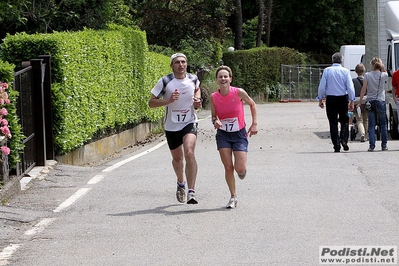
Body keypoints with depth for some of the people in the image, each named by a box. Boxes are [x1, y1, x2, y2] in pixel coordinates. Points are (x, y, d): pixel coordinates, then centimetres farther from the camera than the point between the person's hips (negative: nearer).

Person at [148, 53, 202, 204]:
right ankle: (181, 183, 48)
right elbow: (151, 103, -9)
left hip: (189, 123, -1)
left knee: (189, 153, -24)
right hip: (171, 126, 1)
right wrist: (169, 100, -24)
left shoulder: (193, 79, -2)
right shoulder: (165, 82, -11)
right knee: (177, 158, 16)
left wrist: (198, 101, 3)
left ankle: (191, 192, -26)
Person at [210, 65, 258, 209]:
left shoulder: (239, 93, -14)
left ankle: (243, 169, 31)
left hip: (239, 134, -1)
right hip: (223, 135, 2)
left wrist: (254, 123, -1)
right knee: (228, 167, -2)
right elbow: (214, 116, 6)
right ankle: (233, 197, 15)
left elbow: (252, 104, 4)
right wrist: (215, 121, -18)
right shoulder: (214, 97, -8)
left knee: (240, 169, -8)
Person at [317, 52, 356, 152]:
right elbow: (350, 87, -5)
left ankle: (336, 145, 2)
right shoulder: (345, 71, -3)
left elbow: (322, 86, -2)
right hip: (343, 98, 0)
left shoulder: (327, 71, -2)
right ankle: (344, 139, -7)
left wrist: (320, 99, 7)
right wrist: (352, 101, 0)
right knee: (344, 120, 13)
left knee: (333, 122, 5)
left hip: (330, 99, 0)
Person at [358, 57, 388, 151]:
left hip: (370, 102, 0)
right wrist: (382, 66, 7)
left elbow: (363, 89, -4)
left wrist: (360, 102, 2)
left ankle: (371, 145, -5)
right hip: (380, 102, 0)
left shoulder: (367, 75, -5)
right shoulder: (383, 75, -4)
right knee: (383, 124, 10)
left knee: (371, 125, 3)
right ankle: (384, 145, 11)